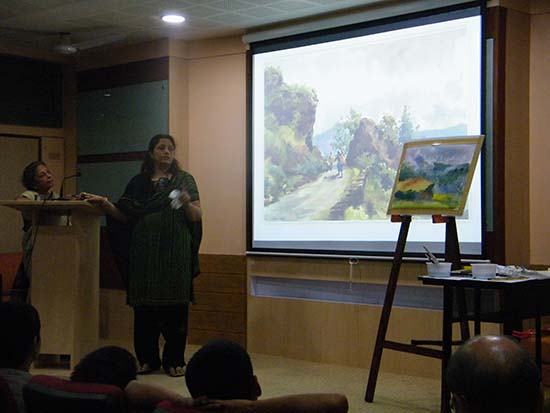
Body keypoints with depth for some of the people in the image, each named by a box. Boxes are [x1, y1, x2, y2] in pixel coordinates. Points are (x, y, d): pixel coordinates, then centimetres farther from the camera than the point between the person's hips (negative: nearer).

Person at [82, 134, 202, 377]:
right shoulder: (138, 183, 12)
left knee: (175, 306, -2)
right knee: (144, 306, 2)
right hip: (144, 254, 2)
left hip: (175, 254, -2)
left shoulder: (184, 180, 6)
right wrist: (105, 204, -6)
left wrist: (187, 203, -19)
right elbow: (125, 216, 9)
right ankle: (147, 359, 12)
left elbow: (197, 216, 1)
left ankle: (174, 360, 6)